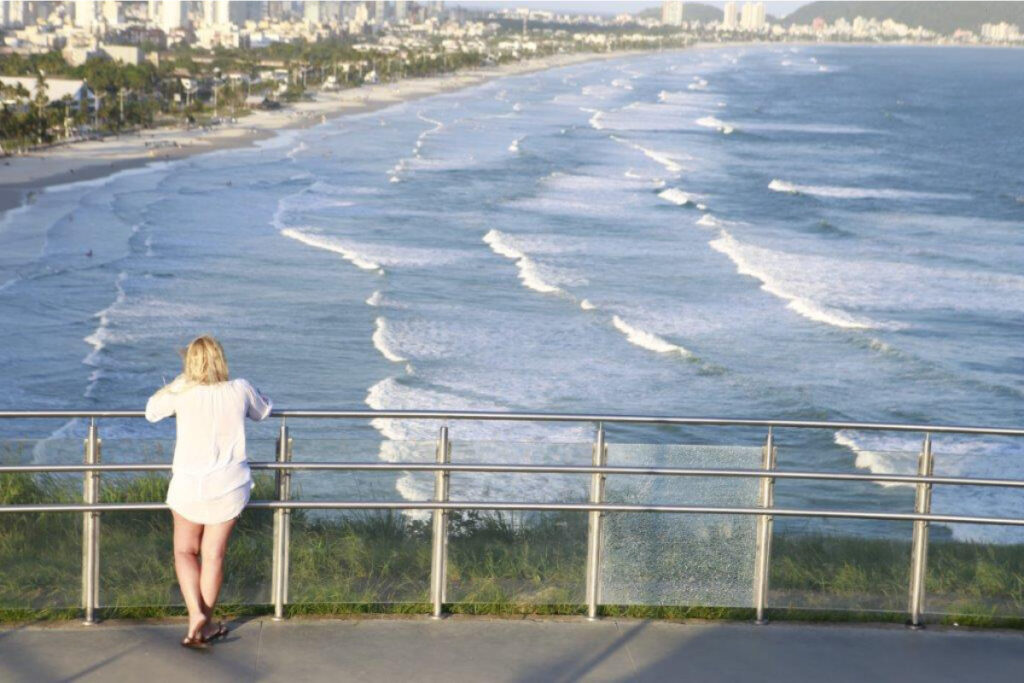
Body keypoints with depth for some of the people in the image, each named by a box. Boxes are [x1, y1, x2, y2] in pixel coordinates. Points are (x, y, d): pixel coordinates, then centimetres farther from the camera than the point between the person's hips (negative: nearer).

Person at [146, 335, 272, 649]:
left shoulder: (182, 393, -8)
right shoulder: (240, 390, -3)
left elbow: (151, 411, 12)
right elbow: (263, 411, 18)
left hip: (190, 484, -1)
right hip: (230, 485, 1)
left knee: (185, 552, 13)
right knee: (214, 555, 9)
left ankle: (196, 613, -7)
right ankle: (204, 625, 16)